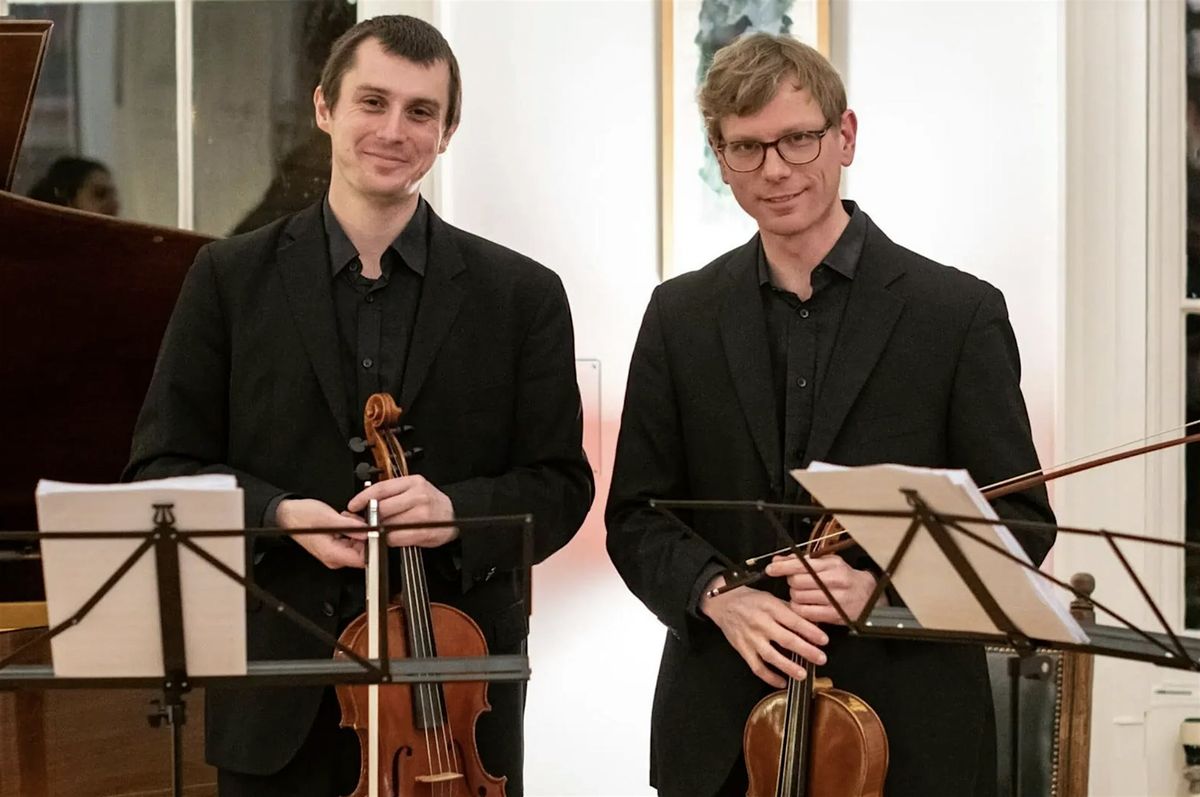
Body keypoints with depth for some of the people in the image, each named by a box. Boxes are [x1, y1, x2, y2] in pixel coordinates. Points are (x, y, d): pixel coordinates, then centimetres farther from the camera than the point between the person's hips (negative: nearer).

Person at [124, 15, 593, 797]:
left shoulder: (523, 295, 3)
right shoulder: (232, 278, 4)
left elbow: (562, 486, 1)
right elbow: (162, 466, 3)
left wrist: (456, 511, -18)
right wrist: (277, 513, -15)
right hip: (279, 698, 0)